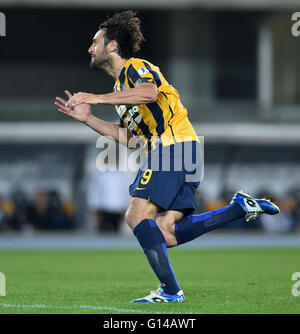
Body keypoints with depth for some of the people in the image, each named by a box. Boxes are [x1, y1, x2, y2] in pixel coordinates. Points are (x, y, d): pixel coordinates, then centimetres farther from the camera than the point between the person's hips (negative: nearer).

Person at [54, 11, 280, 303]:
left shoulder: (136, 67, -2)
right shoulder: (121, 85, 26)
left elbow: (148, 92, -27)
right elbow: (129, 136, 26)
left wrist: (96, 98, -24)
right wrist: (86, 118, 21)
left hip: (174, 145, -9)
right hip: (163, 150, 9)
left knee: (137, 216, -14)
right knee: (166, 234, -2)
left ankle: (170, 290, -16)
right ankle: (241, 207, 4)